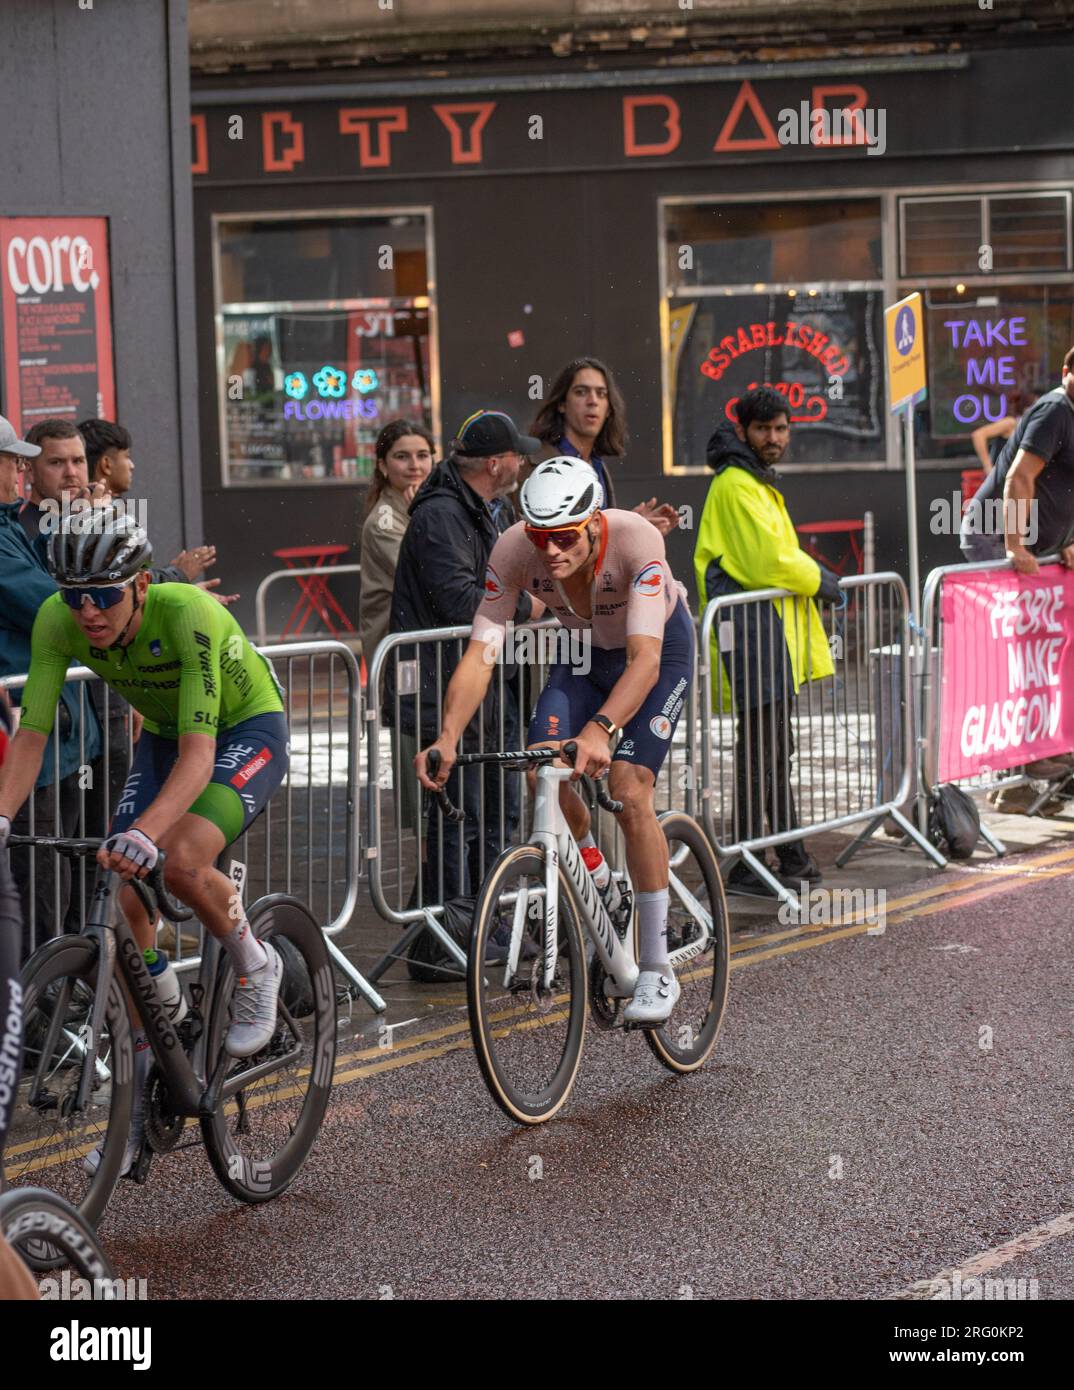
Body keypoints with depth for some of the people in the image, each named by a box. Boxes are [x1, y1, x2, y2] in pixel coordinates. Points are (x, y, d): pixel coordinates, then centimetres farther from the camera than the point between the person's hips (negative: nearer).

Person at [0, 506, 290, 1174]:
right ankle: (138, 1097, 6)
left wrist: (143, 834, -57)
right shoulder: (58, 622, -23)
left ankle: (256, 967, 1)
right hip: (163, 735, 5)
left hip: (248, 731, -5)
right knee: (129, 903, -7)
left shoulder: (189, 614, -37)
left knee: (180, 864, -31)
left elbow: (198, 755, -42)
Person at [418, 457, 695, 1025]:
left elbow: (644, 659, -46)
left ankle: (657, 971, -9)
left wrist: (601, 729, -63)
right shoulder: (513, 551, -29)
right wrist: (447, 738, -45)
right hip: (584, 649, 4)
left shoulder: (636, 540, -39)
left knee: (629, 792, -20)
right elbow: (480, 654, -30)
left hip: (660, 647, -4)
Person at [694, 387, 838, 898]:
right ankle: (747, 867, -9)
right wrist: (820, 580, -5)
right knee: (760, 749, -11)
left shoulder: (757, 482, 21)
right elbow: (769, 560, -20)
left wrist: (810, 576, 12)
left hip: (772, 630, 11)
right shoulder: (736, 486, -13)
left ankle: (791, 857, 26)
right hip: (752, 629, -11)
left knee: (776, 747, 17)